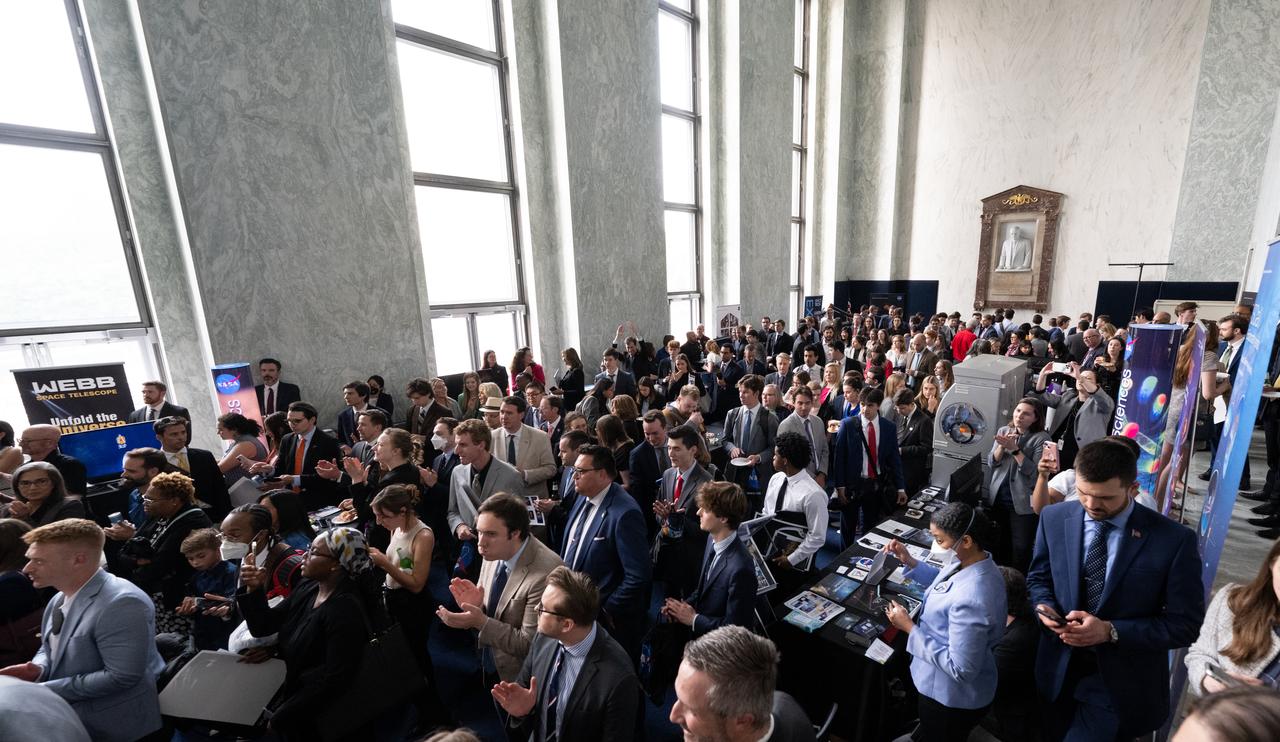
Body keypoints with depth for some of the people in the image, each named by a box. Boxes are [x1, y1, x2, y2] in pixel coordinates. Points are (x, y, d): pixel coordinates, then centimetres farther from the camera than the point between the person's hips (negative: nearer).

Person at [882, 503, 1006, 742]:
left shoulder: (970, 600, -40)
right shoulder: (973, 560, -12)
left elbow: (961, 670, -32)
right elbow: (945, 582, 11)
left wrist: (910, 628, -27)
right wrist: (910, 562, -2)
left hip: (953, 697, -7)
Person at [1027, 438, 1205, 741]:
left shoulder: (1174, 539, -15)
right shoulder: (1054, 518, -7)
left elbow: (1184, 624, -11)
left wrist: (1110, 631, -23)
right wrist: (1044, 606, -15)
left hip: (1121, 680, -3)